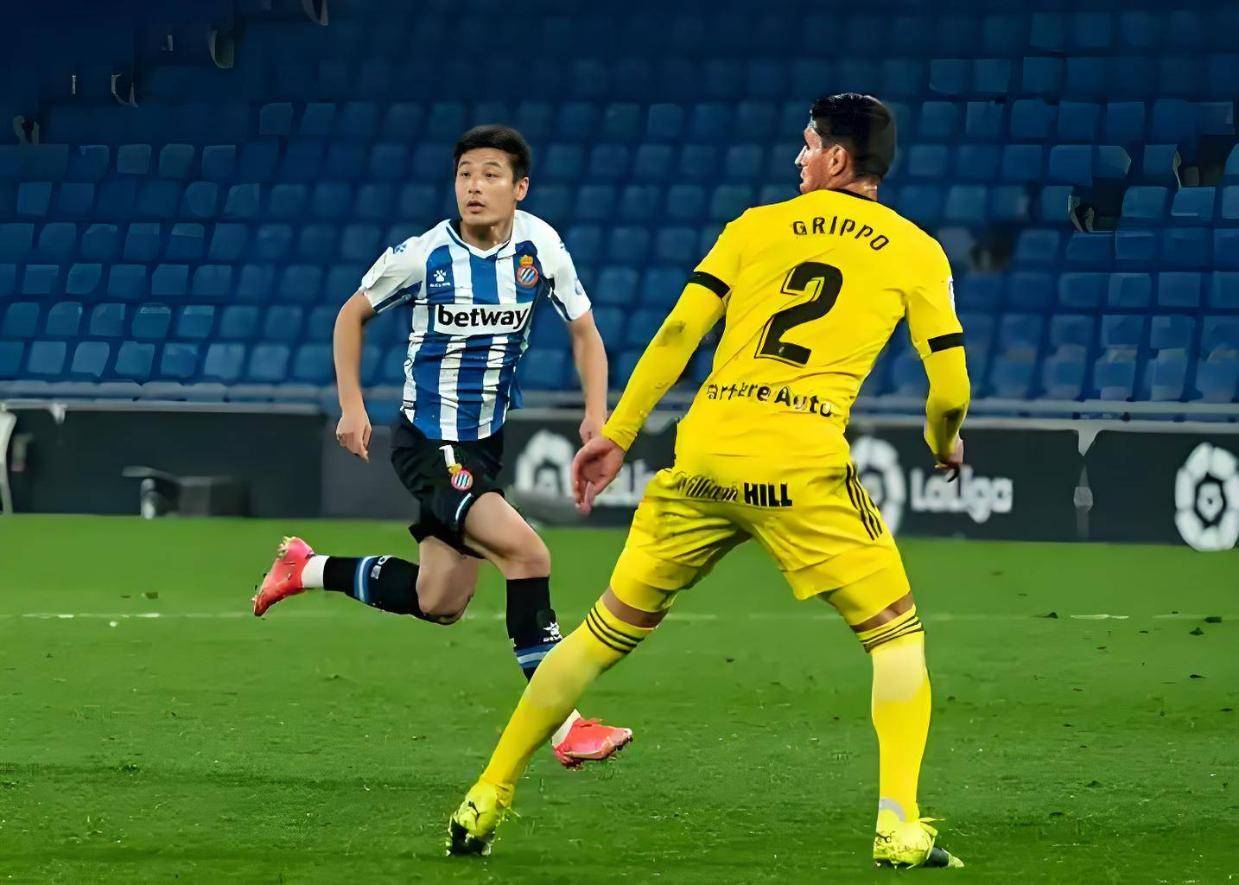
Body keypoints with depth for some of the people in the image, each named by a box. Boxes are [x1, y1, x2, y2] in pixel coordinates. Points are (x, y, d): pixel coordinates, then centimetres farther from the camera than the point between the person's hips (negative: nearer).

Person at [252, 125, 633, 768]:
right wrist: (351, 406, -4)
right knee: (527, 553, -23)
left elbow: (583, 331, 7)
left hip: (485, 443, 6)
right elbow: (352, 315, 3)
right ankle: (562, 725, -19)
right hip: (427, 444, -6)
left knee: (439, 603, 12)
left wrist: (596, 413, -7)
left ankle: (308, 570, 33)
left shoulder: (540, 246, -6)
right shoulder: (422, 255, -14)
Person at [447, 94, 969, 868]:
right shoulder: (917, 252, 10)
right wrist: (944, 444, 29)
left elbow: (678, 330, 8)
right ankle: (899, 828, -5)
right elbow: (950, 389, 7)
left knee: (609, 631, 15)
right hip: (801, 462, -3)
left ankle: (486, 800, 19)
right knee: (898, 634, 11)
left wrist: (616, 435, 12)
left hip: (703, 454, 3)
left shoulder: (758, 225, 16)